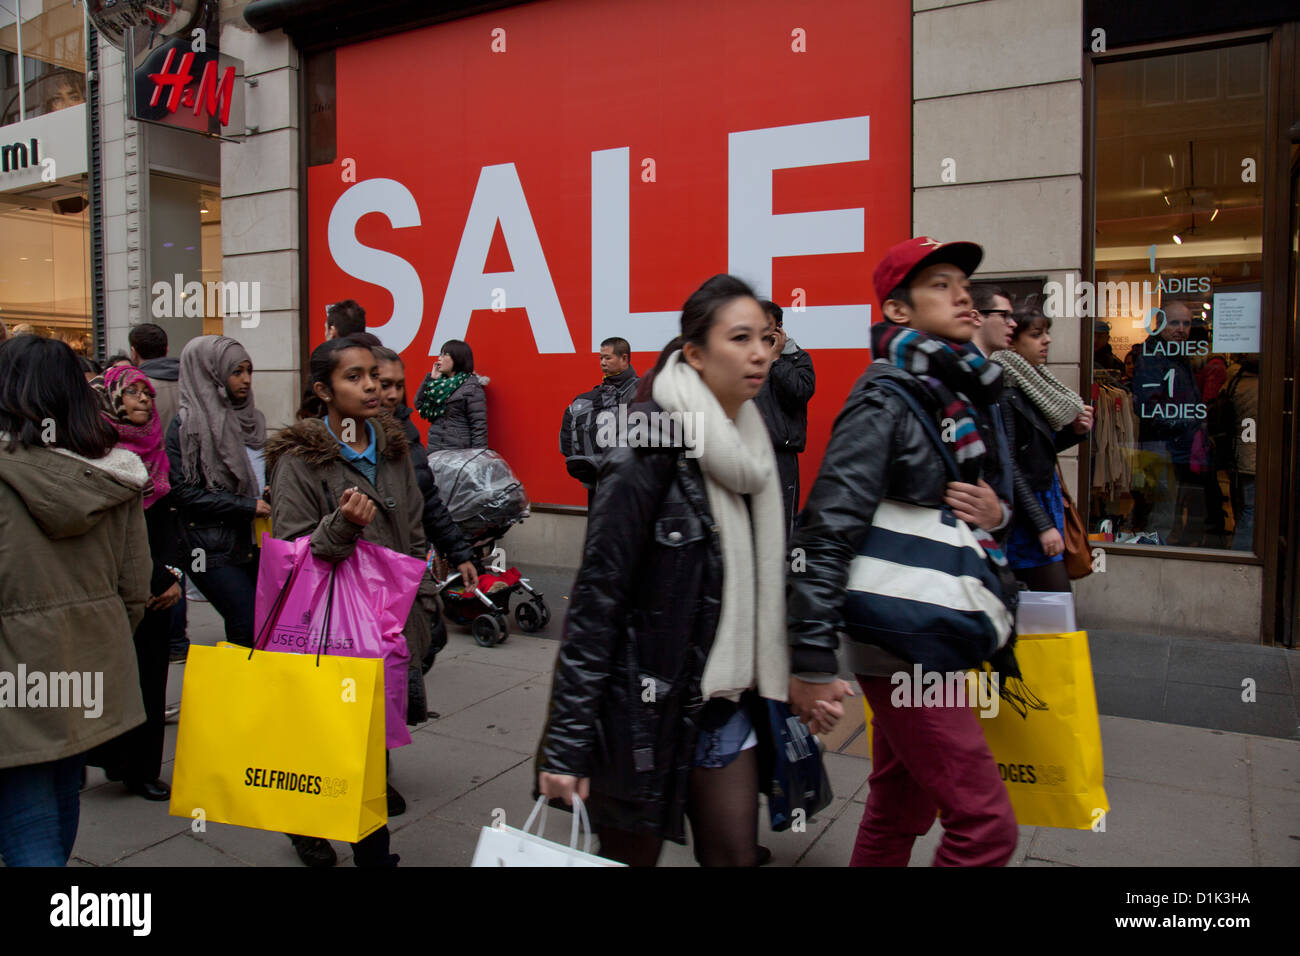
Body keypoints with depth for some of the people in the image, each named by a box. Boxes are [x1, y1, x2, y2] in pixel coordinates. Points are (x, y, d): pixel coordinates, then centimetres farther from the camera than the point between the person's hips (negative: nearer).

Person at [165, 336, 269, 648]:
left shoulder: (251, 418, 14)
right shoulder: (187, 423, -6)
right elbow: (185, 492, -12)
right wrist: (248, 506, -13)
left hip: (255, 543, 6)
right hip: (215, 550, -6)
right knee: (250, 629, -11)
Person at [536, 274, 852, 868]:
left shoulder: (753, 448, 5)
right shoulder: (648, 454, -16)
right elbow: (597, 597, -18)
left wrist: (795, 678, 7)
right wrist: (566, 744, -18)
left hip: (729, 706, 6)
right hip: (645, 706, -6)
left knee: (736, 856, 12)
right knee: (631, 854, 11)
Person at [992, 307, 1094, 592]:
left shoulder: (1032, 388, 12)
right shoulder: (1006, 395, -15)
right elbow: (1009, 467, -18)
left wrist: (1075, 431, 3)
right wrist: (1043, 525, -18)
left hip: (1046, 502, 9)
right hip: (1025, 517, -9)